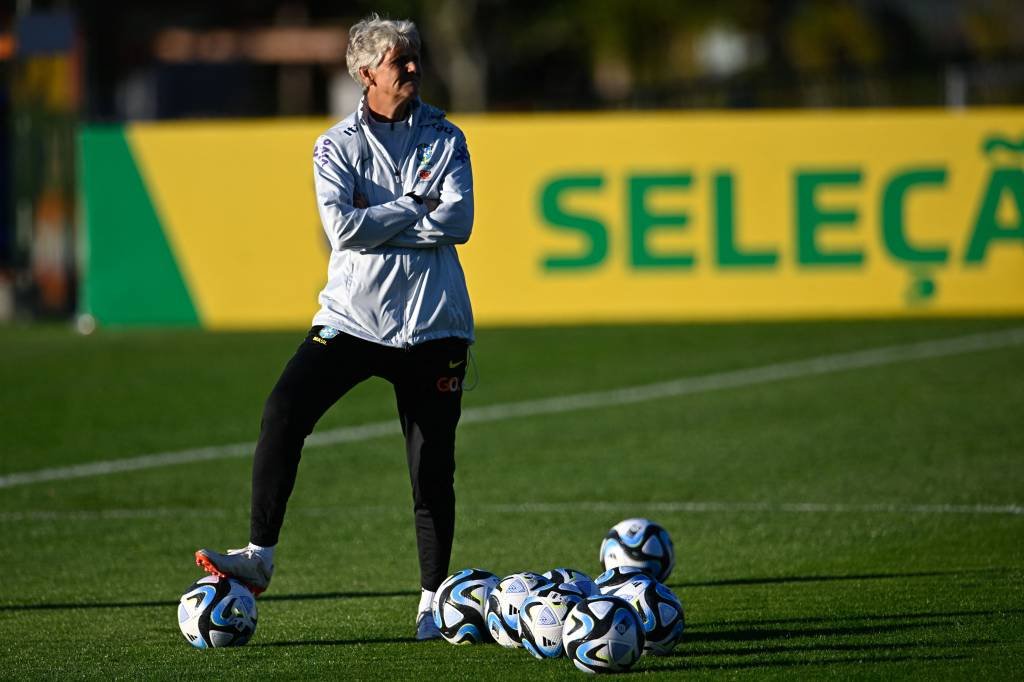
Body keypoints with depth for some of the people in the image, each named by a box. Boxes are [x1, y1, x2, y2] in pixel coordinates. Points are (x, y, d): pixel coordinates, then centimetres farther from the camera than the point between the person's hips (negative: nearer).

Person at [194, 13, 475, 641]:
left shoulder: (445, 139, 6)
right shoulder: (337, 146, 4)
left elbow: (459, 222, -9)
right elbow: (342, 227, -12)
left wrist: (378, 224, -12)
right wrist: (418, 211, -9)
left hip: (433, 324, 1)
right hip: (353, 317, -1)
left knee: (433, 466, 1)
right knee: (283, 413, -21)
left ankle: (433, 600, 13)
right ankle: (260, 555, -15)